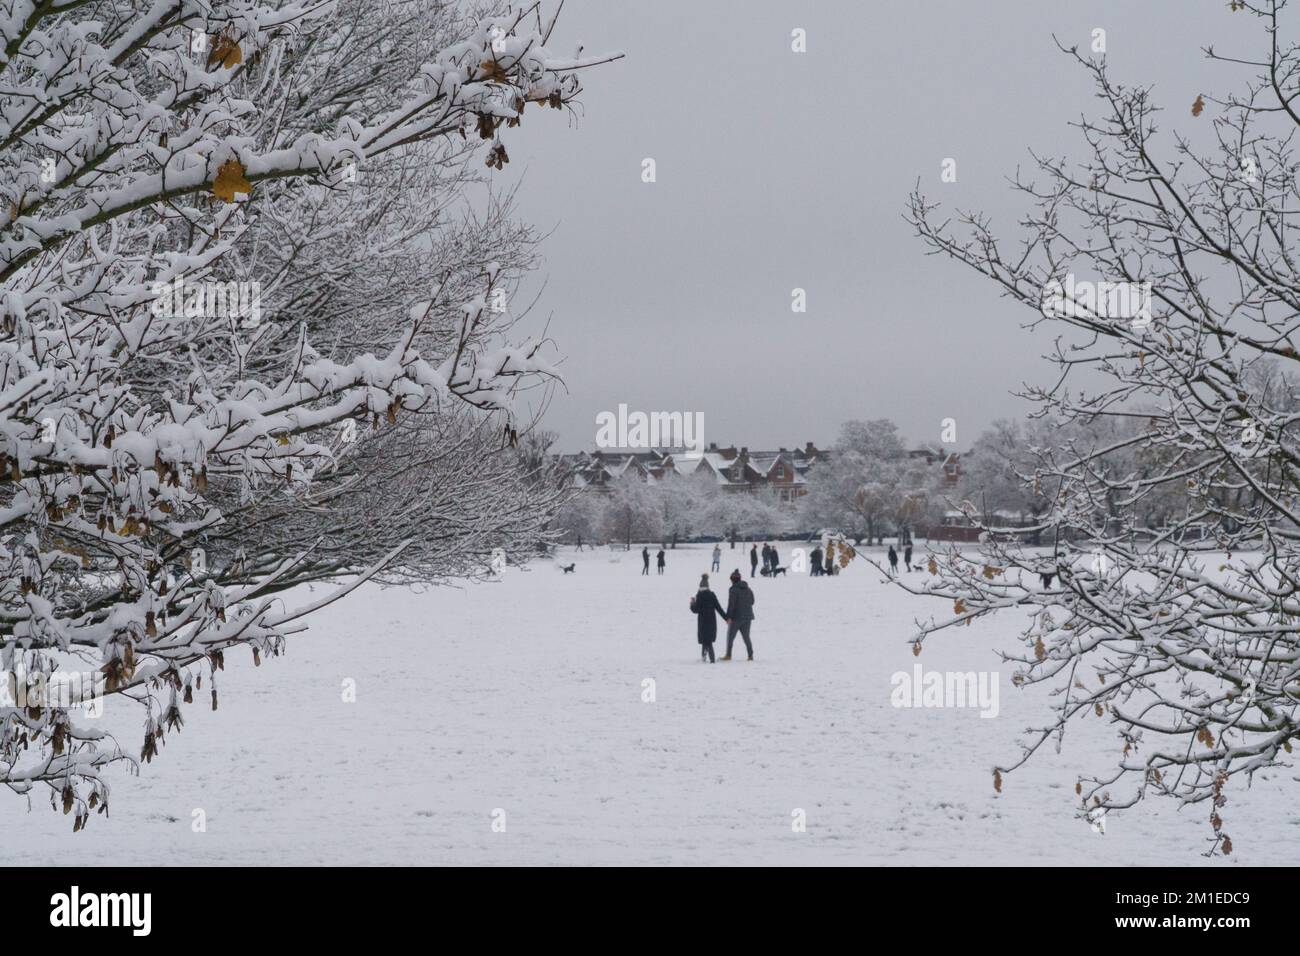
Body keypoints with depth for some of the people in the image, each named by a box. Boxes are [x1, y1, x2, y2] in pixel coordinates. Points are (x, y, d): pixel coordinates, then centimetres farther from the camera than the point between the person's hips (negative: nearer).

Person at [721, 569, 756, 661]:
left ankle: (728, 655, 5)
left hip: (736, 617, -6)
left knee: (730, 636, 5)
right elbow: (752, 601, 17)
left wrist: (728, 616, -17)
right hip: (747, 616, 6)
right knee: (746, 636, 12)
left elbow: (731, 604, -18)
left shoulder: (733, 589, -13)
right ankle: (750, 655, 5)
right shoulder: (748, 589, 8)